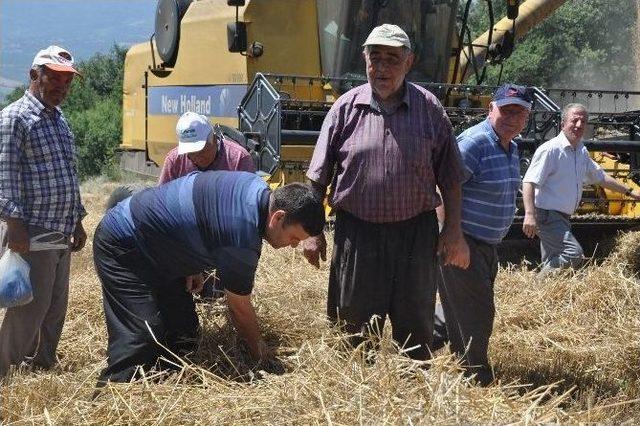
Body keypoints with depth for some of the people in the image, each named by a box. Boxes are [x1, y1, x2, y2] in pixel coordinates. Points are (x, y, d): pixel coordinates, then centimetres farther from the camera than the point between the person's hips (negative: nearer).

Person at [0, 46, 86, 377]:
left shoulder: (59, 120, 17)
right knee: (30, 307, -7)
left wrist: (77, 221, 22)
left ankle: (44, 365, 24)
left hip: (60, 233, 9)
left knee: (56, 306, 13)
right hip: (31, 233, -8)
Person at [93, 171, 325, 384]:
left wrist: (192, 265, 8)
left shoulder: (255, 185, -7)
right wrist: (258, 348, 2)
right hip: (122, 249, -10)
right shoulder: (243, 240, -31)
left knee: (183, 330, 7)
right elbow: (240, 307, -15)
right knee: (141, 339, -19)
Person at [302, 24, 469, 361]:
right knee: (355, 325, 8)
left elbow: (450, 178, 6)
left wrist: (453, 231, 1)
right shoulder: (347, 108, 0)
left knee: (416, 328, 9)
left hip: (414, 232, 0)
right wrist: (312, 232, 1)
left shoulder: (429, 108, 1)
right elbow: (318, 179, 4)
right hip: (357, 231, 0)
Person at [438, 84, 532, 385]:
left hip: (488, 247, 9)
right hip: (463, 245, -9)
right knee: (475, 316, -4)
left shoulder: (511, 148, 10)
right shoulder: (474, 143, -20)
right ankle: (479, 383, 6)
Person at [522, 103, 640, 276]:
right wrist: (530, 214, -34)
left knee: (552, 264, 9)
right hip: (547, 215, -9)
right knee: (573, 253, -23)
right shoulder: (550, 149, -14)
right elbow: (529, 182, -22)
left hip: (562, 218, 9)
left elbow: (600, 176, 30)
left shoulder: (582, 151, 14)